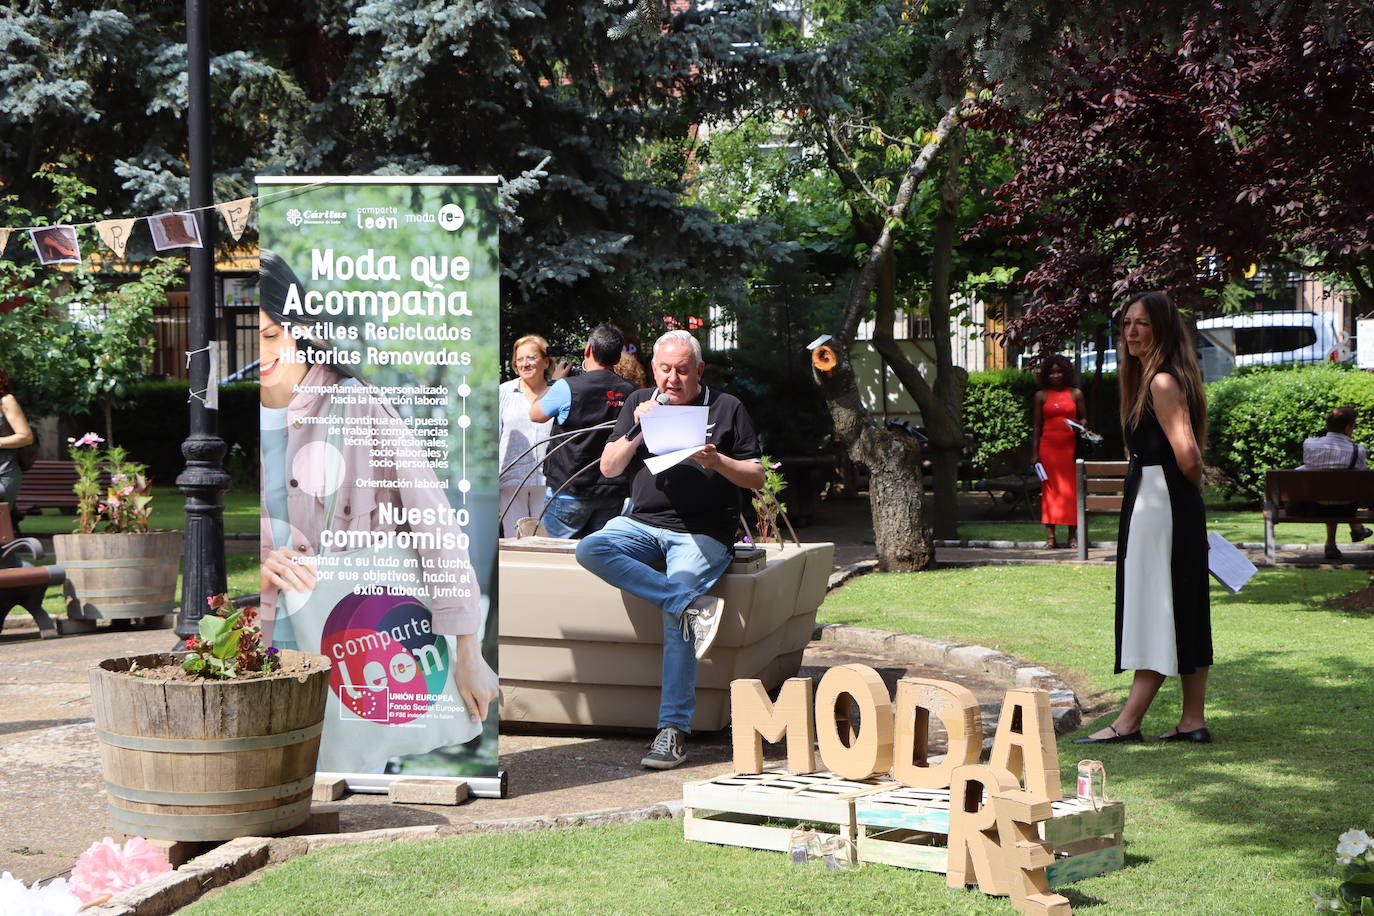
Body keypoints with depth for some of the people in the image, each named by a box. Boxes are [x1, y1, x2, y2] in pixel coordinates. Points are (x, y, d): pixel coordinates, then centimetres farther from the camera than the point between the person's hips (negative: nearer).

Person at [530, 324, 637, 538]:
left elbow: (536, 414, 5)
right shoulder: (629, 391, -2)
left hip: (570, 491, -4)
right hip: (613, 494, 4)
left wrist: (555, 381, 20)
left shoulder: (567, 388, -13)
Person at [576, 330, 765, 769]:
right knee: (591, 549, -28)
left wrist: (715, 461, -14)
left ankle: (674, 728, -26)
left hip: (703, 532, -4)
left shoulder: (726, 408, 6)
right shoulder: (639, 403, 15)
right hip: (643, 523, 4)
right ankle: (694, 605, -34)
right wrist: (637, 431, -7)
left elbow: (757, 478, 5)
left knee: (675, 613, -27)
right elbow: (608, 468, 9)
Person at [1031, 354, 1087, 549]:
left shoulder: (1075, 394, 9)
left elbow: (1083, 418, 15)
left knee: (1071, 489, -1)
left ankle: (1073, 535, 4)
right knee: (1049, 489, -2)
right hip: (1048, 446, 0)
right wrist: (1035, 454, 1)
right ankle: (1050, 536, -1)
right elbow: (1036, 426, 8)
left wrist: (1080, 426, -9)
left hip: (1069, 446, 0)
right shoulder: (1041, 396, 8)